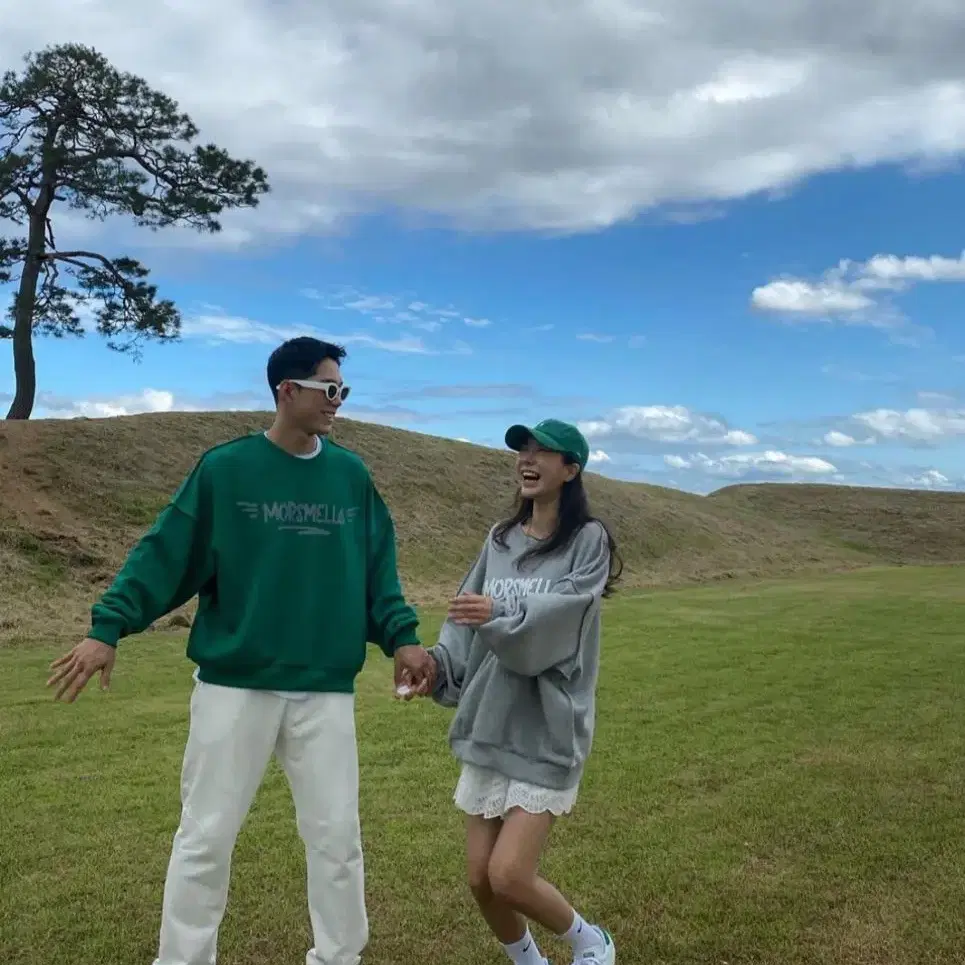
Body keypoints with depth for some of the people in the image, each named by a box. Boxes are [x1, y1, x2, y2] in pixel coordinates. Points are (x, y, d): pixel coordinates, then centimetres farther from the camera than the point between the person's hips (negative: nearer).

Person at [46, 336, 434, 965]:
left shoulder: (352, 476, 6)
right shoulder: (225, 469, -4)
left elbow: (378, 571, 10)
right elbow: (166, 554, -5)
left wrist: (402, 636, -1)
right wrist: (109, 627, -12)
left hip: (326, 690, 3)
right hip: (234, 685, -2)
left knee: (336, 836, 10)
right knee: (207, 836, 9)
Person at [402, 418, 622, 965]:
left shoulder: (588, 539, -7)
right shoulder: (499, 540, 9)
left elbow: (561, 612, -23)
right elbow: (467, 619, 3)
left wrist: (499, 612, -40)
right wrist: (437, 664, -15)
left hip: (547, 731, -6)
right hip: (490, 726, 6)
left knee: (509, 876, -8)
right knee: (481, 879, 9)